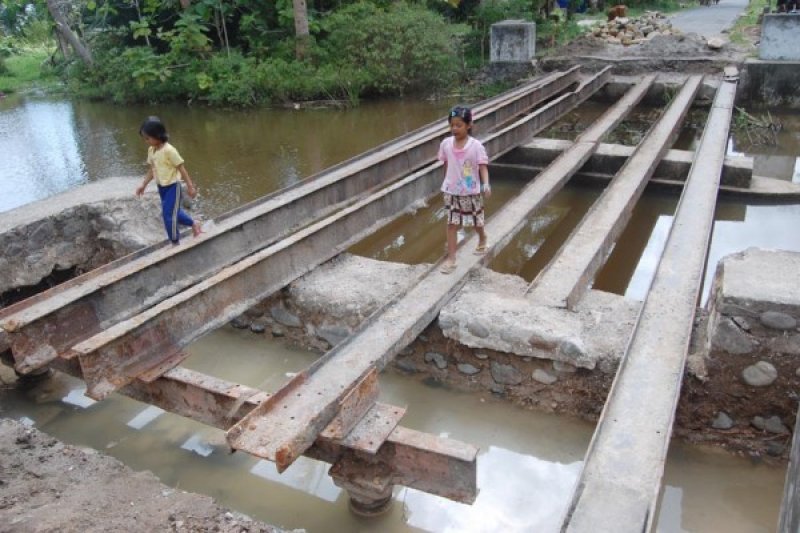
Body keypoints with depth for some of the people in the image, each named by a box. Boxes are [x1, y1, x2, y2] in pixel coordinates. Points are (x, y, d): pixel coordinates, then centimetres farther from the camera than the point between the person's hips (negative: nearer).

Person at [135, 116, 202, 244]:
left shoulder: (169, 150, -22)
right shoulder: (151, 150, 2)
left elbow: (181, 168, -18)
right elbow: (152, 170, 13)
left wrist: (190, 186, -16)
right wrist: (143, 185, 13)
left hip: (172, 187, -8)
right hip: (161, 187, 8)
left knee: (168, 216, -4)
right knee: (173, 212, 20)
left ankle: (175, 243, 11)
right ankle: (193, 223, 42)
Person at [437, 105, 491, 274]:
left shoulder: (476, 146, -16)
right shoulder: (446, 144, -5)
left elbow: (483, 167, -18)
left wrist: (486, 184, -34)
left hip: (471, 192, -2)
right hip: (451, 192, 2)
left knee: (476, 221, 17)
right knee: (451, 224, 2)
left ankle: (482, 238, 50)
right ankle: (451, 258, 8)